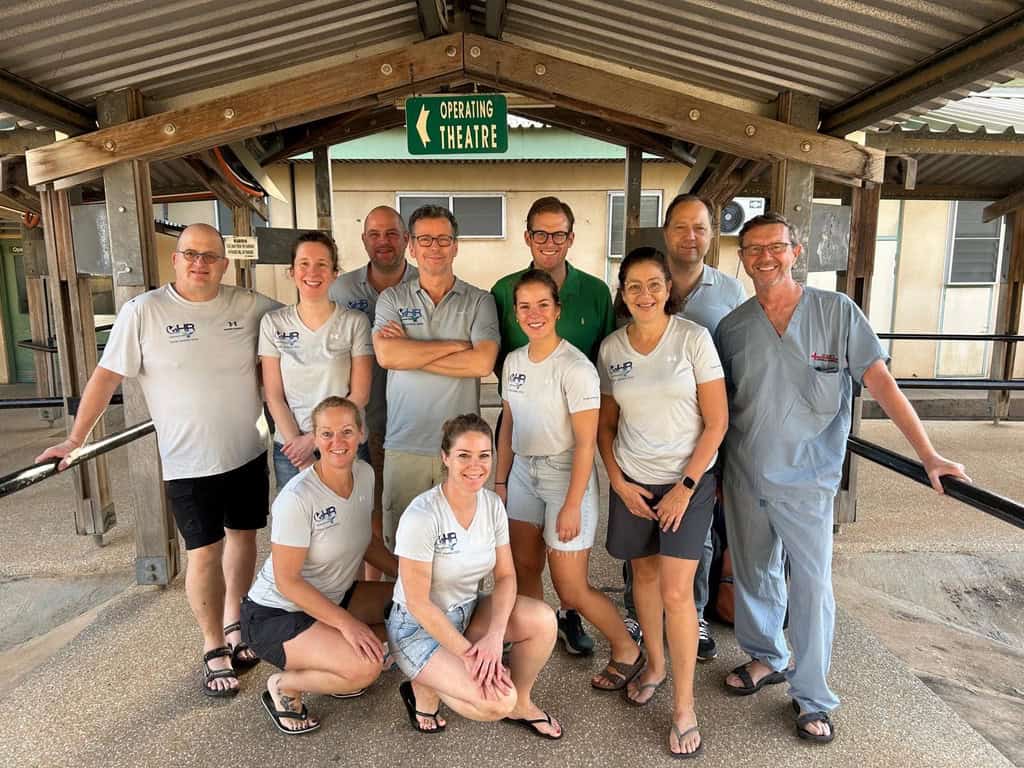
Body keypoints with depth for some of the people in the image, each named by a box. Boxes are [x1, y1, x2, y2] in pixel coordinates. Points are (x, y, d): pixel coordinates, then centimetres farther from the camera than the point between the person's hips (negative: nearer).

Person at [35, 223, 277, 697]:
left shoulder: (248, 306, -1)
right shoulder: (143, 311, -7)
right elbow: (106, 376, -4)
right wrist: (75, 439, -5)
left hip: (248, 451, 4)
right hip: (188, 462, -3)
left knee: (243, 535, 16)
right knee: (204, 553, 1)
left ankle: (235, 623, 37)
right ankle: (214, 647, 20)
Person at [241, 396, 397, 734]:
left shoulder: (364, 474, -6)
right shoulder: (298, 498, -27)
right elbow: (287, 581, -21)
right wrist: (346, 622, -23)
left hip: (331, 596, 8)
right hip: (275, 614, -7)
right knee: (365, 666, -28)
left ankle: (339, 671, 10)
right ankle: (284, 685, 2)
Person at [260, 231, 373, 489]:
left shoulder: (355, 322, -3)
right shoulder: (273, 323, 2)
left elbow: (359, 394, -6)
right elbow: (273, 396, 0)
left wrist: (314, 438, -11)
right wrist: (298, 445, -9)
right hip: (290, 449, 1)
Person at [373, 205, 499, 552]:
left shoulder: (479, 301, 4)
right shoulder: (392, 298, 7)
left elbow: (482, 362, -13)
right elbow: (386, 355, -11)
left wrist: (410, 352, -9)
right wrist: (457, 344, -10)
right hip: (404, 445, 1)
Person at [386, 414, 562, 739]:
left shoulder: (492, 504, -8)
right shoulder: (422, 516, -27)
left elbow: (505, 576, -5)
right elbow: (417, 603, -22)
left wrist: (494, 637, -21)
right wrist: (469, 653, -22)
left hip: (466, 612, 6)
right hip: (418, 628, -6)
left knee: (543, 619, -19)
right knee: (497, 702, -24)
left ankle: (521, 704, 7)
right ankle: (424, 688, 5)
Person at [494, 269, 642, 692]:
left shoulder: (574, 367, -17)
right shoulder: (513, 362, 5)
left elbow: (585, 443, -17)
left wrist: (572, 505, -18)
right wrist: (501, 480, 12)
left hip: (566, 476, -6)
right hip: (523, 472, 7)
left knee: (571, 589, 1)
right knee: (524, 569, 12)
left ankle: (627, 650, 25)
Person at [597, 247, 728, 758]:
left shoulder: (694, 338, -9)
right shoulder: (611, 348, 1)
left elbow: (717, 422, -9)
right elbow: (606, 424, 8)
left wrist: (686, 486, -11)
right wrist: (618, 482, -1)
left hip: (688, 480, -3)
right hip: (631, 481, 3)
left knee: (676, 592, -4)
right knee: (644, 574, 15)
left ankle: (684, 707, 13)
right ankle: (654, 666, 38)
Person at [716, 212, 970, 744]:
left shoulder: (837, 312, -7)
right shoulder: (732, 326, 0)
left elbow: (881, 383, -8)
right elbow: (718, 404, 7)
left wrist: (928, 454, -13)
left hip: (805, 480, -3)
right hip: (743, 476, 3)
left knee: (812, 588, 2)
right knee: (753, 576, 16)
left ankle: (811, 698, 22)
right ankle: (766, 658, 40)